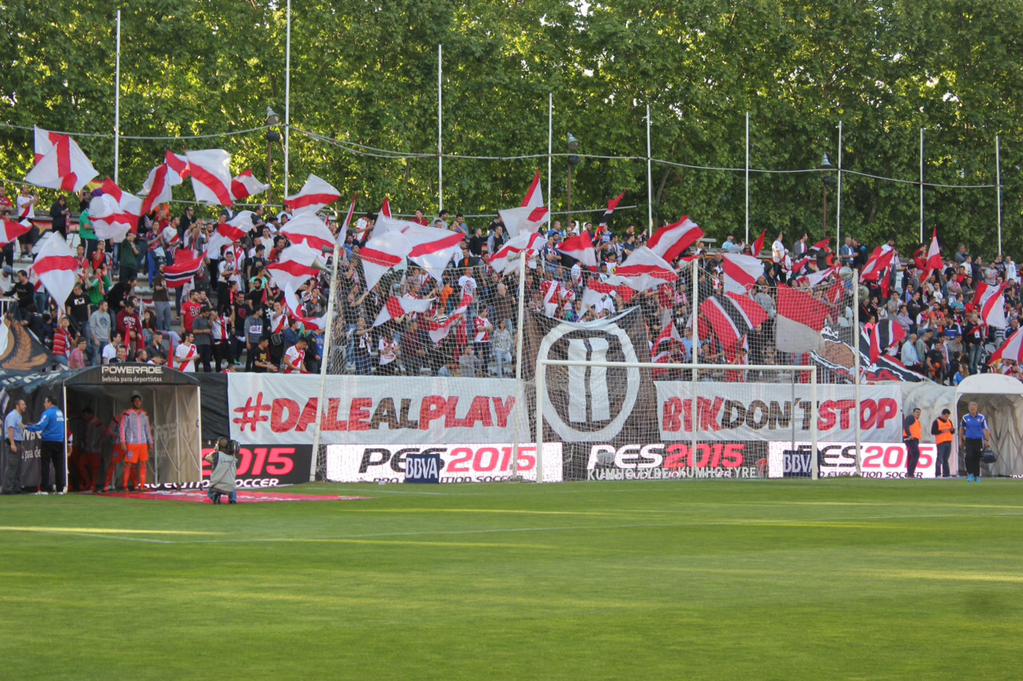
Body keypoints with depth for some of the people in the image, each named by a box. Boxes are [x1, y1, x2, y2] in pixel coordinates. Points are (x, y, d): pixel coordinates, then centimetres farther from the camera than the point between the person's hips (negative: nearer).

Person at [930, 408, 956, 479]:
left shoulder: (949, 421, 16)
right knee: (940, 459, -11)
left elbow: (953, 432, 20)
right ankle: (937, 474, -11)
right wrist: (942, 431, -18)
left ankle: (946, 474, 10)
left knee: (945, 459, 9)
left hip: (948, 442, 6)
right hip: (941, 442, -6)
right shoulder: (936, 422, -2)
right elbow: (933, 432, -9)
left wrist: (952, 429, -4)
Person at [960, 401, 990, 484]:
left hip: (978, 441, 0)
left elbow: (986, 429, -4)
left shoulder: (982, 418, -4)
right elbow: (961, 429, 13)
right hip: (968, 440, 0)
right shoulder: (965, 417, 0)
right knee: (969, 457, -17)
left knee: (977, 459, 4)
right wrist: (961, 440, 14)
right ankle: (970, 474, -6)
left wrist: (987, 440, -12)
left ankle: (977, 476, 15)